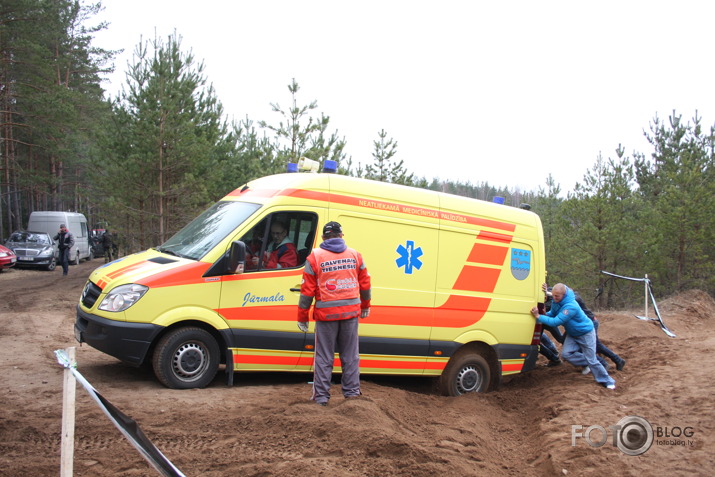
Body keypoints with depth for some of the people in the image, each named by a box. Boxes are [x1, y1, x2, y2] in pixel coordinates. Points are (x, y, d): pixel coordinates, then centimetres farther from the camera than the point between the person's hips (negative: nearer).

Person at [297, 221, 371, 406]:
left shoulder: (315, 256, -4)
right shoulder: (354, 255, 5)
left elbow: (307, 290, -5)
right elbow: (365, 283, 11)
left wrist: (302, 317, 3)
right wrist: (365, 306, 27)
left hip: (326, 314, -2)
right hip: (351, 313, 3)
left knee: (324, 357, 6)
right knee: (350, 356, 13)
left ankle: (321, 396, 9)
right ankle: (352, 392, 18)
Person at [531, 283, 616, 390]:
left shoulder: (571, 306, -38)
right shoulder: (557, 301, -13)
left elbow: (556, 322, -40)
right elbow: (552, 313, 4)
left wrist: (538, 316, -40)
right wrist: (544, 314, -19)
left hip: (585, 333, -7)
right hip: (572, 334, 7)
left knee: (591, 360, -3)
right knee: (566, 353, -10)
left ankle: (607, 381, 15)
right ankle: (586, 364, 14)